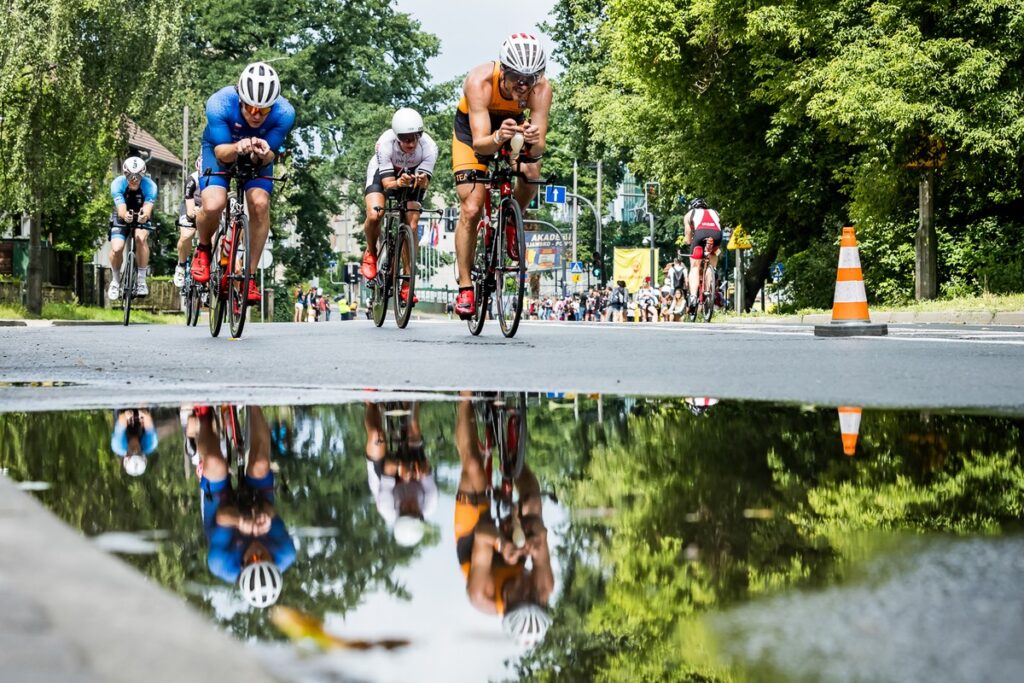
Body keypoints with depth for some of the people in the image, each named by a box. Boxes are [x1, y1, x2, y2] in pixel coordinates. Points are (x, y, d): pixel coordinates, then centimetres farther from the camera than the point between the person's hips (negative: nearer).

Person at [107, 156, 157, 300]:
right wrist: (125, 215, -64)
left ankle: (142, 280, -20)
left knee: (141, 238, -32)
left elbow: (148, 208, -42)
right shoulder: (117, 184, -27)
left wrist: (145, 215, -66)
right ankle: (115, 281, 9)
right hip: (122, 219, 1)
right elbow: (121, 208, -39)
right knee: (116, 249, -20)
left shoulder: (150, 186, -28)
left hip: (141, 219, -1)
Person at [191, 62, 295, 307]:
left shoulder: (284, 114, -32)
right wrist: (237, 148, -52)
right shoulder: (219, 105, -36)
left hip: (258, 155, 1)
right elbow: (221, 152, -29)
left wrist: (262, 154, -48)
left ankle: (250, 275, -8)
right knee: (213, 205, -25)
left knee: (260, 203, -24)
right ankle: (203, 250, 9)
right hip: (222, 149, -1)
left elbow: (270, 156, -24)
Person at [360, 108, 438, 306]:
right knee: (374, 215, -27)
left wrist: (421, 181, -55)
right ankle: (370, 253, 5)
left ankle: (407, 283, -3)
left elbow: (425, 181, -32)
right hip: (383, 173, -1)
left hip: (412, 175, 1)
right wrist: (398, 183, -58)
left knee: (412, 227, -14)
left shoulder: (429, 147, -33)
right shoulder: (385, 143, -37)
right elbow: (387, 182, -36)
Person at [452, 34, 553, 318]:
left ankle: (511, 223, 1)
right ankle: (465, 287, 0)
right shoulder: (480, 81, -38)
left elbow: (539, 149, -34)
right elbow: (479, 144, -42)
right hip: (473, 132, -2)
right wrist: (498, 138, -64)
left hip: (513, 125, 2)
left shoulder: (541, 89, -32)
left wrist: (536, 142, -57)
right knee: (470, 210, -12)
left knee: (531, 171, -29)